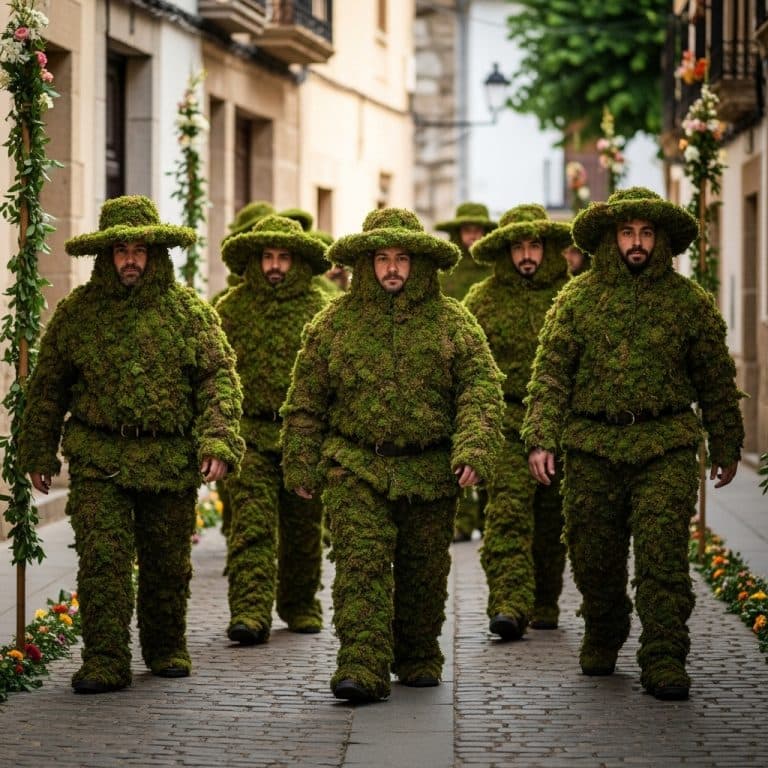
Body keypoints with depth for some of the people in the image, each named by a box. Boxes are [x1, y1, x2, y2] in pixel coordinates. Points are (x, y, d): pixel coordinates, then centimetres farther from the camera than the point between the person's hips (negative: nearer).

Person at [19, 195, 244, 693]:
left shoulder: (189, 311, 3)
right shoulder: (76, 312, 6)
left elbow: (220, 377, -1)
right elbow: (47, 387, 13)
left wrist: (218, 442, -13)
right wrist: (39, 452, 11)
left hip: (171, 461, 1)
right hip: (98, 461, 0)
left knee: (168, 563, 11)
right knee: (102, 559, -11)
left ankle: (166, 648, 29)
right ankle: (105, 661, -8)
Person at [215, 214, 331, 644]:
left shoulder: (320, 309, 4)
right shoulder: (232, 309, 5)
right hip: (250, 435, -1)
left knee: (303, 529, 11)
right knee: (252, 527, -11)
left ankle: (301, 605, 28)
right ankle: (250, 613, -16)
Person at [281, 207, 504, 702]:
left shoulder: (452, 321, 4)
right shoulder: (335, 322, 6)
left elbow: (482, 387, -3)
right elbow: (306, 401, 10)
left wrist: (475, 447, -18)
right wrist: (301, 466, 6)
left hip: (431, 473, 1)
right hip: (356, 468, -1)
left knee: (423, 573, 11)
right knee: (361, 564, -15)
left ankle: (419, 659, 29)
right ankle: (361, 667, -21)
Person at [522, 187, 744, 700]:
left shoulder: (689, 301, 6)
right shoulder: (578, 299, 6)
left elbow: (716, 379, 13)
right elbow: (550, 373, 4)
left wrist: (727, 448, 15)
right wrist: (541, 438, -7)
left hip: (666, 450, -1)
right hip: (593, 447, 1)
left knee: (663, 555, -10)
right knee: (593, 554, 9)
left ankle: (665, 659, -6)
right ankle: (603, 637, 33)